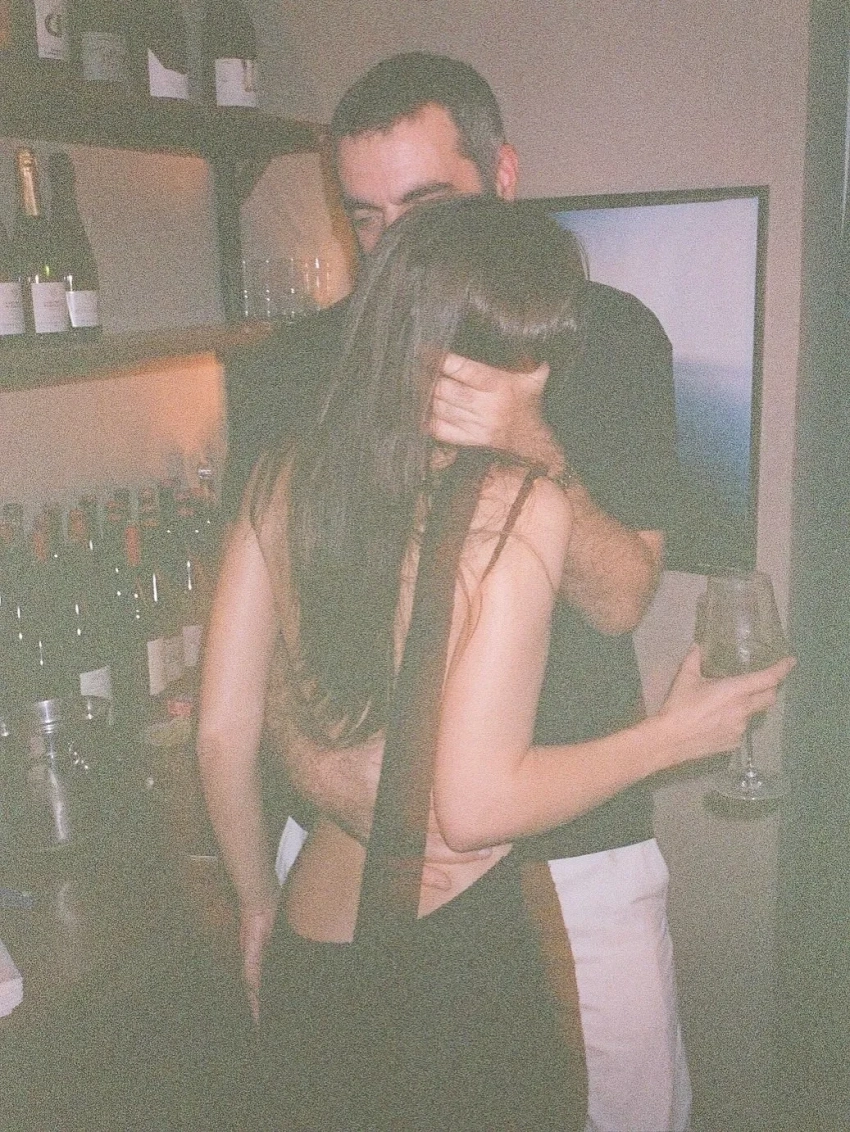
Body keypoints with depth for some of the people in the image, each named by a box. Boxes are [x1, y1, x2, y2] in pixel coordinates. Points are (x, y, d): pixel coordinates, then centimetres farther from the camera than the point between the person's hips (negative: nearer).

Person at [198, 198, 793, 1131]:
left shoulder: (281, 484, -3)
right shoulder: (521, 505, -18)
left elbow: (220, 736, 2)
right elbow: (477, 803, -21)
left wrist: (259, 903, 17)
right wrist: (677, 733, -7)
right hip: (455, 957, -4)